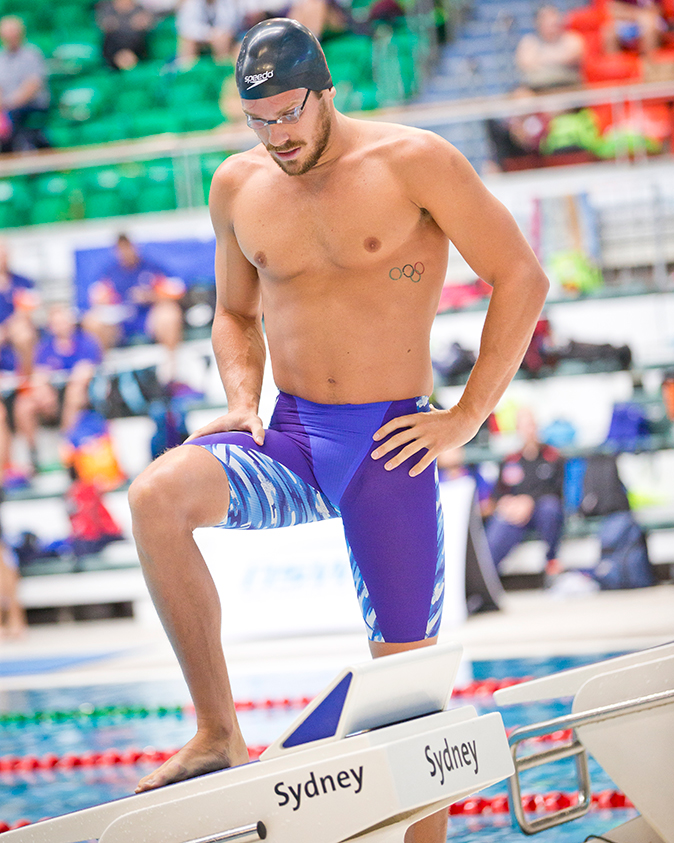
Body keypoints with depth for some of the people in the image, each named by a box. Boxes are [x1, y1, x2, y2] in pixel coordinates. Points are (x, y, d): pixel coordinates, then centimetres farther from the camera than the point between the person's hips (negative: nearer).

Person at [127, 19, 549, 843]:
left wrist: (466, 417, -7)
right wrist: (243, 400, 3)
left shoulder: (412, 161, -7)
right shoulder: (238, 186, 7)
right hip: (290, 441, 3)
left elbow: (521, 279, -4)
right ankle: (218, 736, -20)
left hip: (390, 445, -3)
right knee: (157, 496, -26)